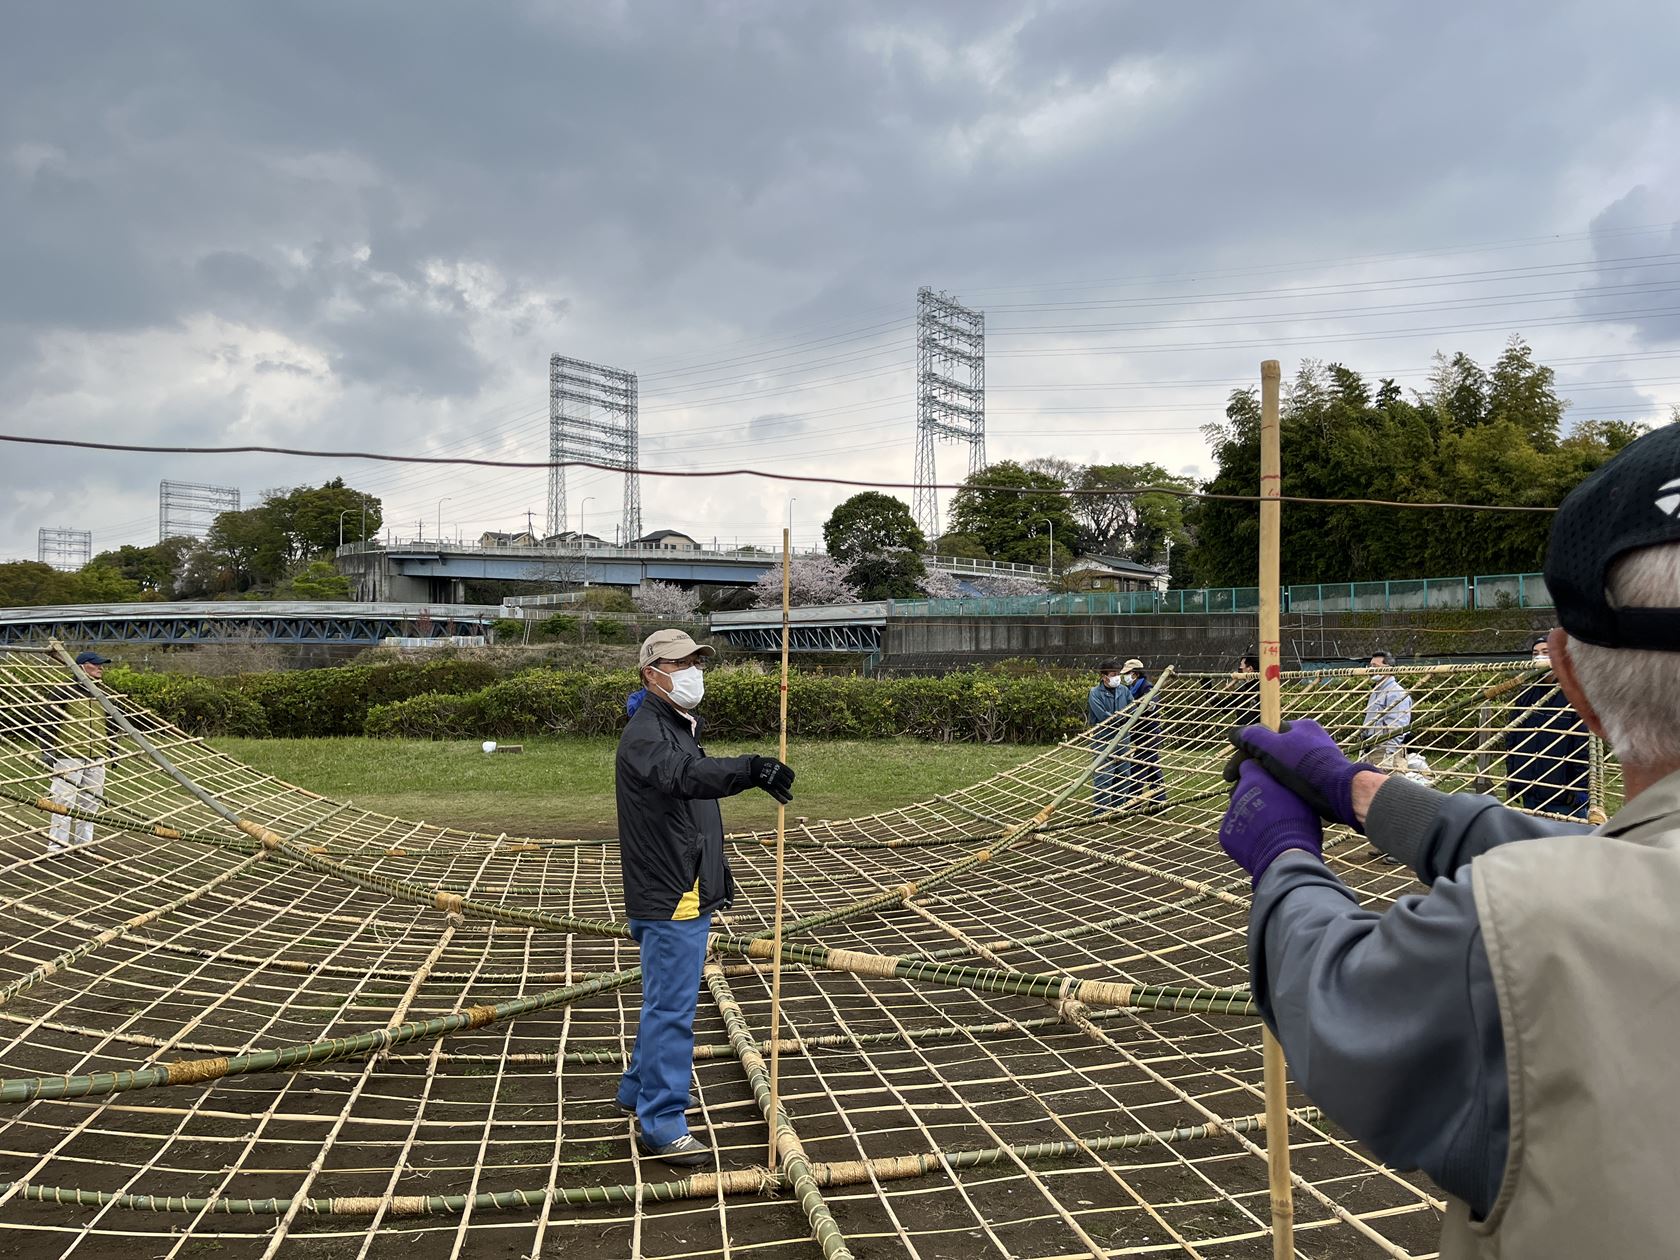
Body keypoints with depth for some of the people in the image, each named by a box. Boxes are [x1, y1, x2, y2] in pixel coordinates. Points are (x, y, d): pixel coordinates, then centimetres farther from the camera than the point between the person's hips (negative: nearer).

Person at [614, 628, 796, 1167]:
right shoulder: (645, 733, -18)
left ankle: (639, 1090, 38)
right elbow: (685, 777, -41)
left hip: (687, 894, 11)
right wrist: (752, 769, -56)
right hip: (669, 899, -11)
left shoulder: (679, 728, 16)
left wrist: (717, 870, 28)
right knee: (672, 1008, -5)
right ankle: (661, 1125, 4)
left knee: (665, 1002, 22)